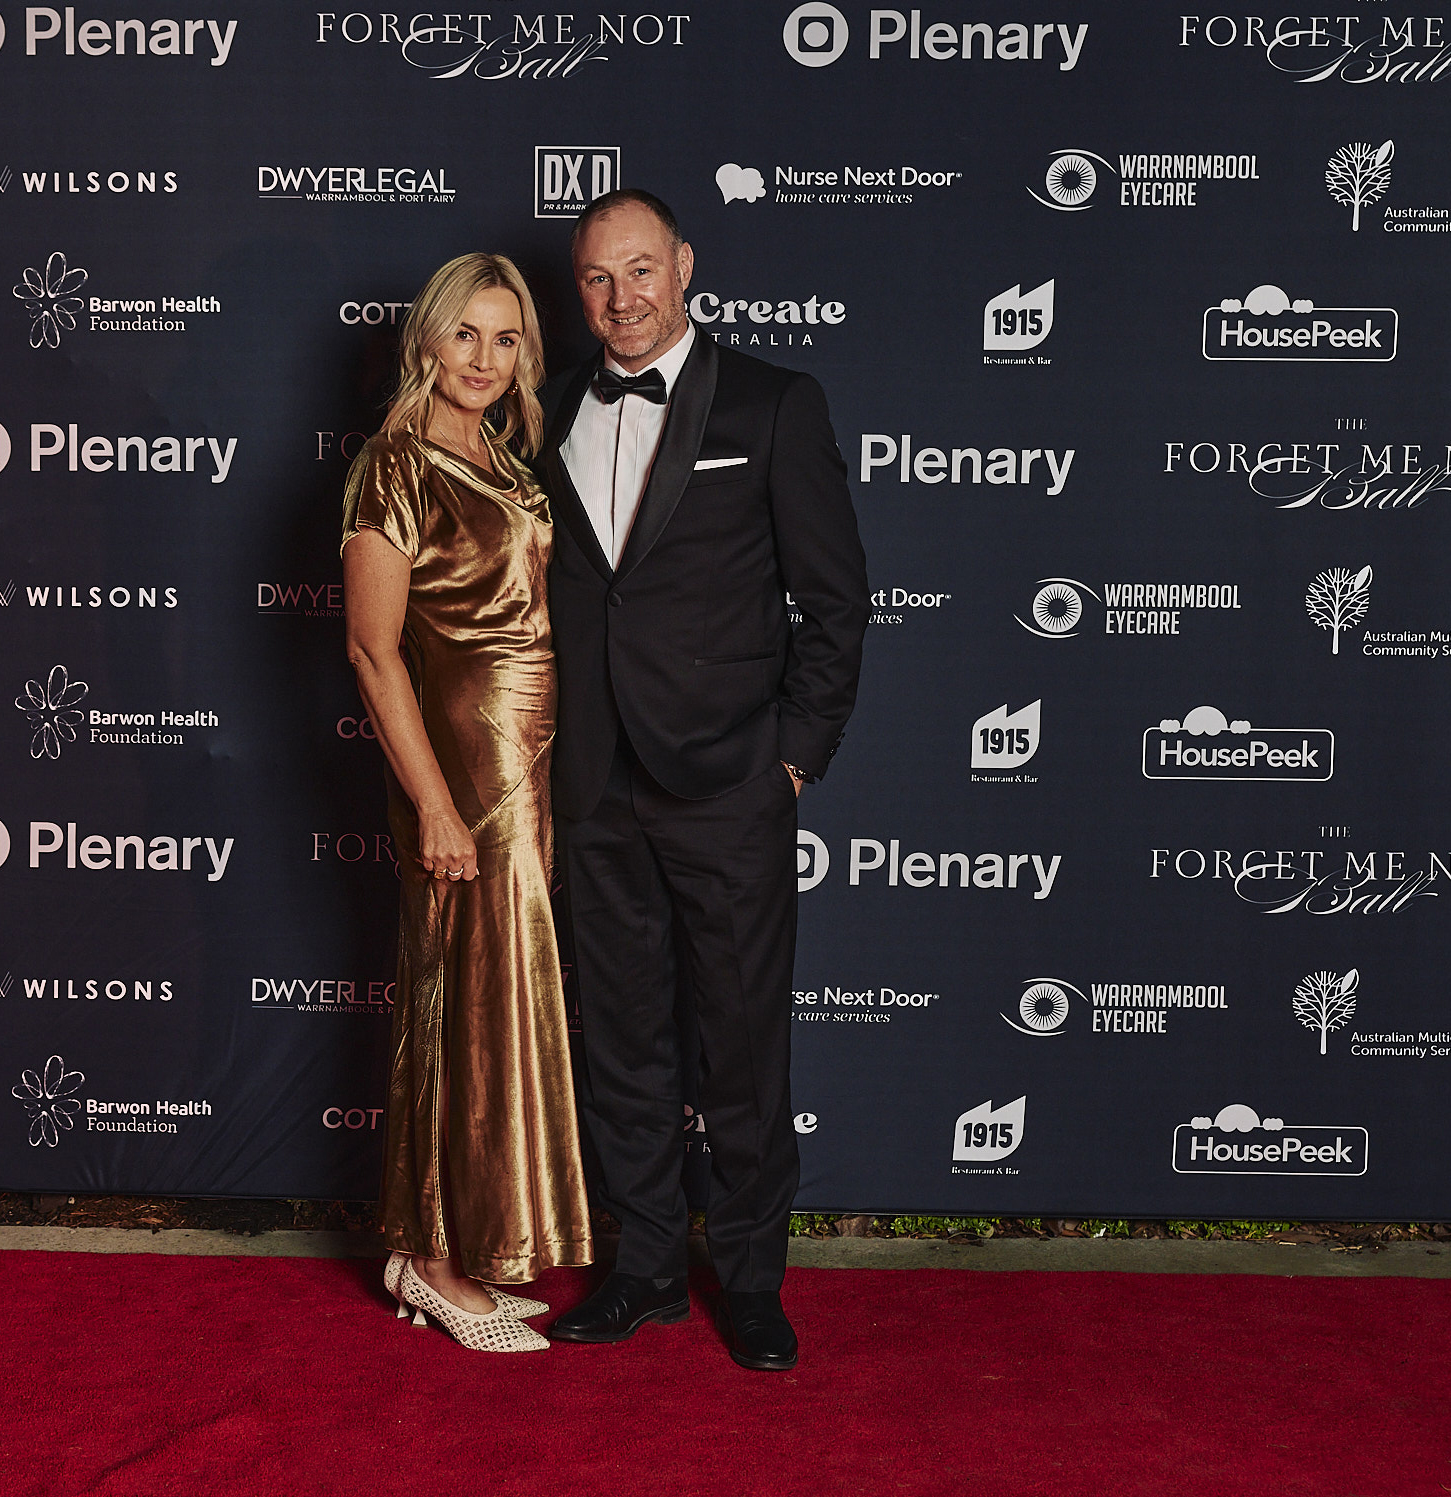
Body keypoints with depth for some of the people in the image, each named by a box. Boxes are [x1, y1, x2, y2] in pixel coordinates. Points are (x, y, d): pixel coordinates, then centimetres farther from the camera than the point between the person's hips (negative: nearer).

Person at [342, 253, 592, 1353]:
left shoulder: (505, 464, 15)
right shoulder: (399, 466, -10)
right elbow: (374, 647, -15)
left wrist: (544, 768, 11)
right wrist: (435, 803, -18)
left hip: (528, 764, 8)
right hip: (461, 758, -8)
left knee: (494, 994, 12)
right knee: (474, 996, -2)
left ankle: (454, 1248, 24)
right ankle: (442, 1260, 13)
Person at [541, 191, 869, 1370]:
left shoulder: (773, 406, -1)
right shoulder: (552, 418, 11)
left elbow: (836, 598, -1)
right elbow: (549, 595, 14)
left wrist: (797, 754, -5)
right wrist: (555, 757, 7)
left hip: (729, 787, -4)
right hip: (597, 788, 4)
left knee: (745, 1042, 5)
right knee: (623, 1035, 12)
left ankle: (753, 1277, 21)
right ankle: (647, 1267, 27)